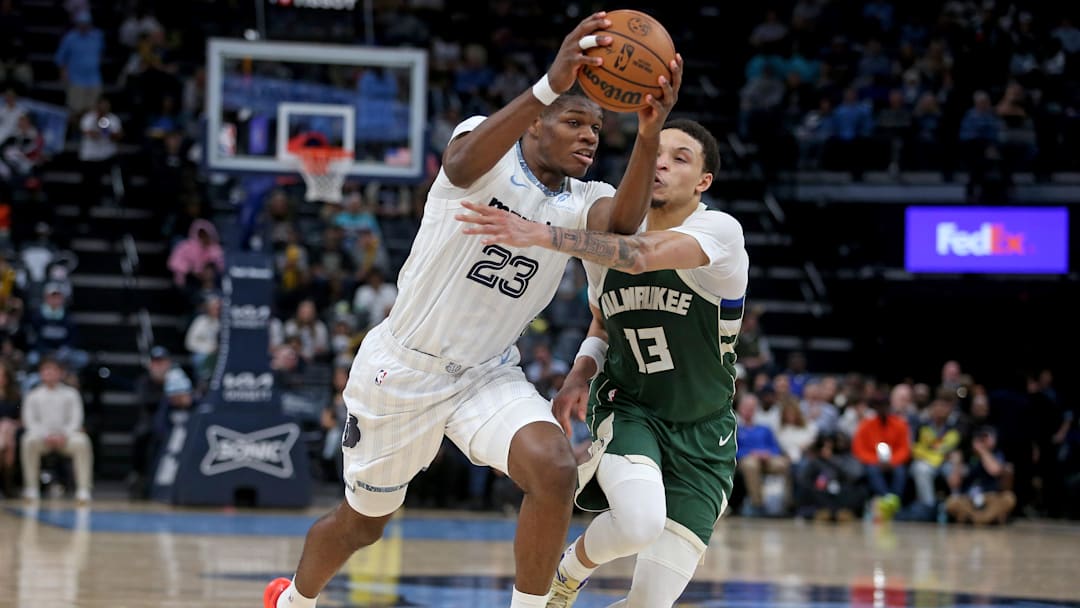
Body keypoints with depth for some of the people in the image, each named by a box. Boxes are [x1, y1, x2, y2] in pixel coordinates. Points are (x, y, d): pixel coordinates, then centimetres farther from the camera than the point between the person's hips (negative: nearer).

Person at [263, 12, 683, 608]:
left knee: (555, 469, -27)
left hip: (488, 374, 3)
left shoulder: (582, 204, -3)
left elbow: (622, 224, -29)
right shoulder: (490, 148, -13)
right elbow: (462, 165, -40)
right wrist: (549, 85, -55)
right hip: (402, 368, -3)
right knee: (361, 522, 15)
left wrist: (649, 134, -47)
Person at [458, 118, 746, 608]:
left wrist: (541, 235, -47)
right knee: (640, 520, -33)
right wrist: (581, 372, -3)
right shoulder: (605, 240, 0)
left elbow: (640, 255, -37)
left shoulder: (720, 231, -17)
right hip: (627, 408, 2)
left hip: (701, 435, -1)